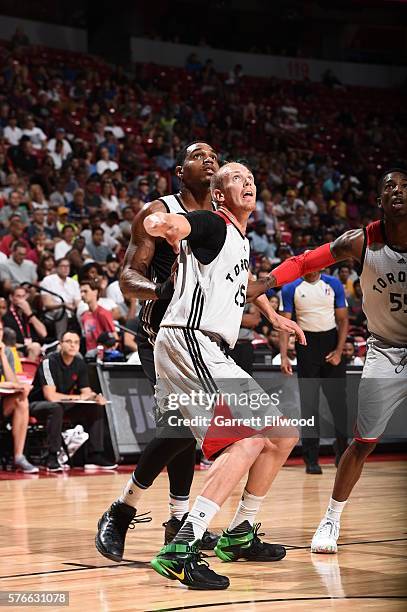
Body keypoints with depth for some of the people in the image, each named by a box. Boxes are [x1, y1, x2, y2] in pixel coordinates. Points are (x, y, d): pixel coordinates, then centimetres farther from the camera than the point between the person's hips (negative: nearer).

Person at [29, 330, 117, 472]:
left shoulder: (80, 364, 0)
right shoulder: (49, 362, -21)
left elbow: (86, 392, 2)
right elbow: (50, 396, -27)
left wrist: (96, 396, -23)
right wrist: (78, 397, -17)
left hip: (64, 403, 7)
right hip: (37, 403, -7)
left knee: (96, 408, -6)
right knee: (56, 408, -39)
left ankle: (94, 456, -5)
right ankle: (52, 457, -33)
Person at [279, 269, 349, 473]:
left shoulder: (334, 285, 2)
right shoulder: (291, 288, -1)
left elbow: (343, 320, 5)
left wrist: (339, 351, -7)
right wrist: (284, 357, -13)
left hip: (331, 341, 1)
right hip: (307, 344, -1)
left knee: (338, 401, 3)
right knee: (309, 404, 0)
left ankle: (342, 452, 17)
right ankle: (311, 459, 4)